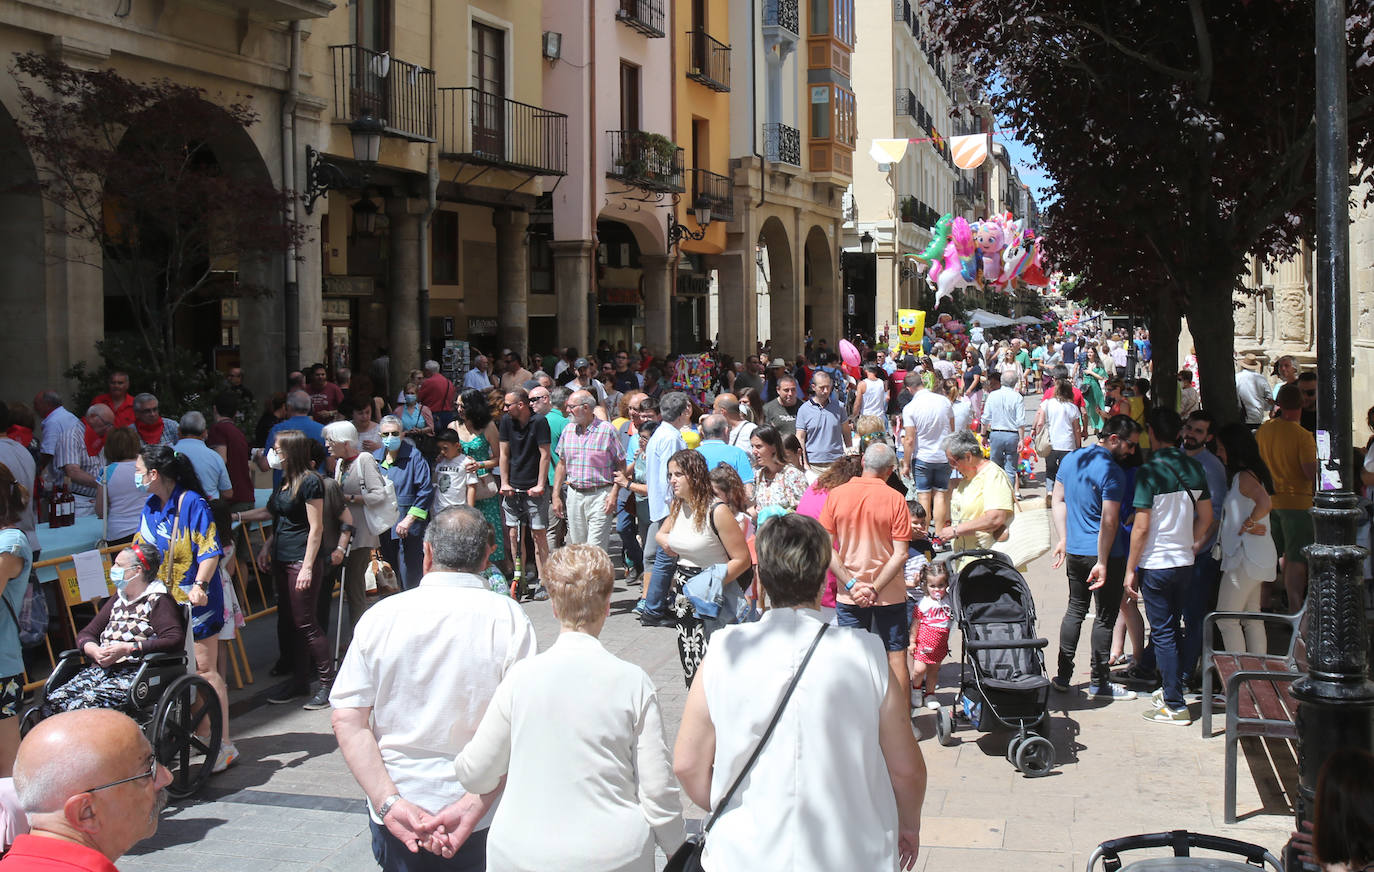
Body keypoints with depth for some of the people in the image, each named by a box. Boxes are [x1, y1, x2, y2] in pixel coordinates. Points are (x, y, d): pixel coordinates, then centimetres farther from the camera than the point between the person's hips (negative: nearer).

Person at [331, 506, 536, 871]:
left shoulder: (380, 616, -3)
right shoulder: (508, 618, -9)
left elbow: (347, 721, -7)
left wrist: (389, 803, -11)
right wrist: (473, 807, -17)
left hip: (394, 821, 1)